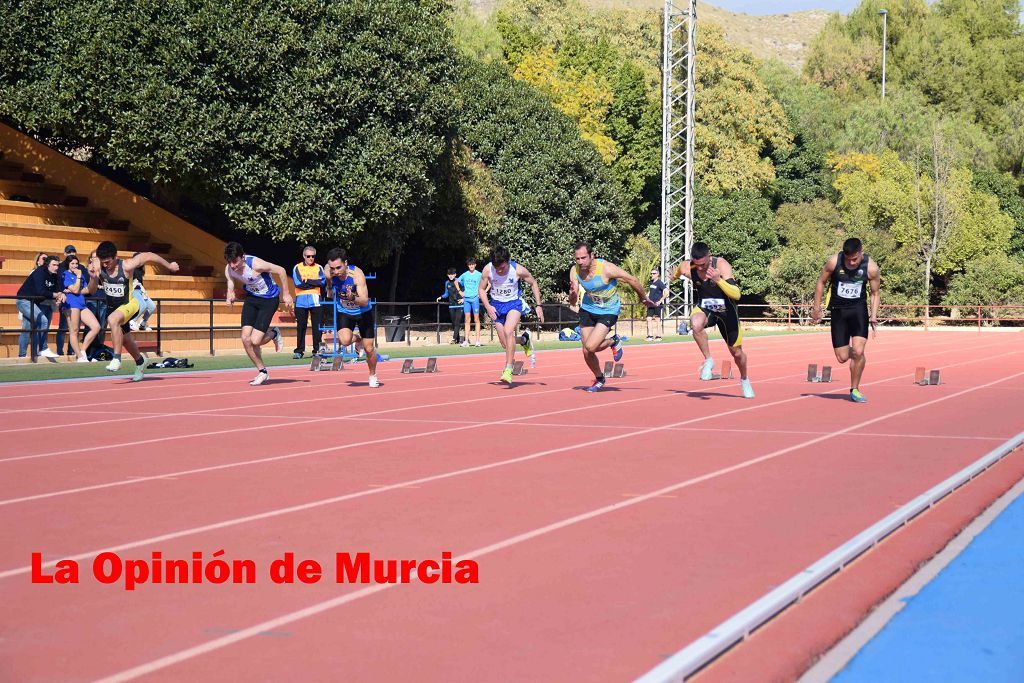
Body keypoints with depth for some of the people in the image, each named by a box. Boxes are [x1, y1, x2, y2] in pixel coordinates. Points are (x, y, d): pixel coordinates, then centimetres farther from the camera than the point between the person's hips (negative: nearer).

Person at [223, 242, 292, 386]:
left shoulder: (255, 264, -31)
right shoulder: (229, 270, -13)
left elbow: (280, 270, -20)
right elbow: (230, 283, 5)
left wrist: (286, 294, -12)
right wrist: (230, 295, -20)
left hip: (269, 299, -6)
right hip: (251, 298, 6)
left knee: (255, 341, -15)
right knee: (245, 338, -5)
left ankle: (274, 333, 20)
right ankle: (262, 371, 14)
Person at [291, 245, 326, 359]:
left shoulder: (319, 267, 12)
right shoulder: (297, 267, 7)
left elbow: (323, 281, -5)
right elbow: (298, 283, -7)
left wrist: (307, 280, -8)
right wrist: (314, 283, -5)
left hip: (315, 300, 1)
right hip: (301, 301, -1)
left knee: (317, 327, -1)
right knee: (300, 327, 1)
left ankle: (317, 350, 6)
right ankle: (299, 350, 7)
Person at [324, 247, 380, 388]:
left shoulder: (357, 274, -32)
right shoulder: (329, 273, -22)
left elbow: (365, 301, -37)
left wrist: (353, 298, -53)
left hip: (363, 312, -2)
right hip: (344, 312, 2)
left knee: (369, 348, 2)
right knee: (345, 341, -26)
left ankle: (373, 375, 30)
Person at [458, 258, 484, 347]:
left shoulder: (479, 275, -2)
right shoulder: (464, 275, 8)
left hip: (475, 298, -3)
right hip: (466, 299, 3)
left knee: (476, 319, -3)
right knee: (467, 320, 2)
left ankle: (478, 340, -2)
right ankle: (466, 340, 1)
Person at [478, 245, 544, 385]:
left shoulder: (518, 270, -22)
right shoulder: (487, 270, -18)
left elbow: (533, 284, -3)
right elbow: (482, 289, -1)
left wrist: (539, 305, -6)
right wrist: (488, 307, -17)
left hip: (514, 303, -3)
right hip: (496, 305, 3)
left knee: (508, 331, -29)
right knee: (505, 343, 5)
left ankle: (508, 370, -23)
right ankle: (524, 340, 40)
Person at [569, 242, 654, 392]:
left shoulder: (606, 268, -28)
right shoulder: (574, 272, -14)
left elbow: (632, 280, -15)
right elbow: (572, 303, -8)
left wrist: (644, 299, -1)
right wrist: (572, 293, -32)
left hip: (608, 311, -5)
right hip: (588, 309, 5)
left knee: (590, 346, -21)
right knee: (586, 352, 5)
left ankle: (614, 342, 11)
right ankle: (599, 379, 33)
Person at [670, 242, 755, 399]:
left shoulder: (722, 265, -28)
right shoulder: (686, 268, -19)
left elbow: (736, 294, -38)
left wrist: (718, 280, -51)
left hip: (726, 310, -1)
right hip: (704, 308, 1)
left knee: (737, 352, 11)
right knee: (696, 324, -37)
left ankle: (744, 380, 42)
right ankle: (708, 360, -14)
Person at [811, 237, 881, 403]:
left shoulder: (871, 267, -13)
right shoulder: (834, 262, -14)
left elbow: (875, 293, 0)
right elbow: (821, 282, 2)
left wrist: (874, 315, -12)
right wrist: (816, 308, 2)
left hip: (858, 309, -1)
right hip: (838, 310, 1)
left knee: (858, 351, -17)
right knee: (842, 358, -1)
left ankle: (854, 390, 2)